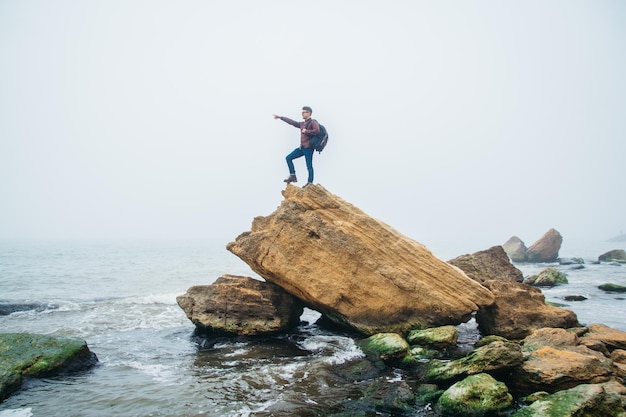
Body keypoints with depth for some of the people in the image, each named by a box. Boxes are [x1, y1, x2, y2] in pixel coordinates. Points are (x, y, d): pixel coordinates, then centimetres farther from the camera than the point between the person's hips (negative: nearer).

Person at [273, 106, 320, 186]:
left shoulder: (313, 122, -4)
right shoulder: (302, 124, 19)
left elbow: (317, 131, -20)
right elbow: (292, 122, 26)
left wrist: (306, 131, -12)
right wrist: (280, 117, 29)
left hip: (308, 147, -9)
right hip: (302, 147, 9)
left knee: (309, 166, -6)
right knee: (288, 158, 6)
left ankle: (310, 182, -2)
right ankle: (293, 176, 5)